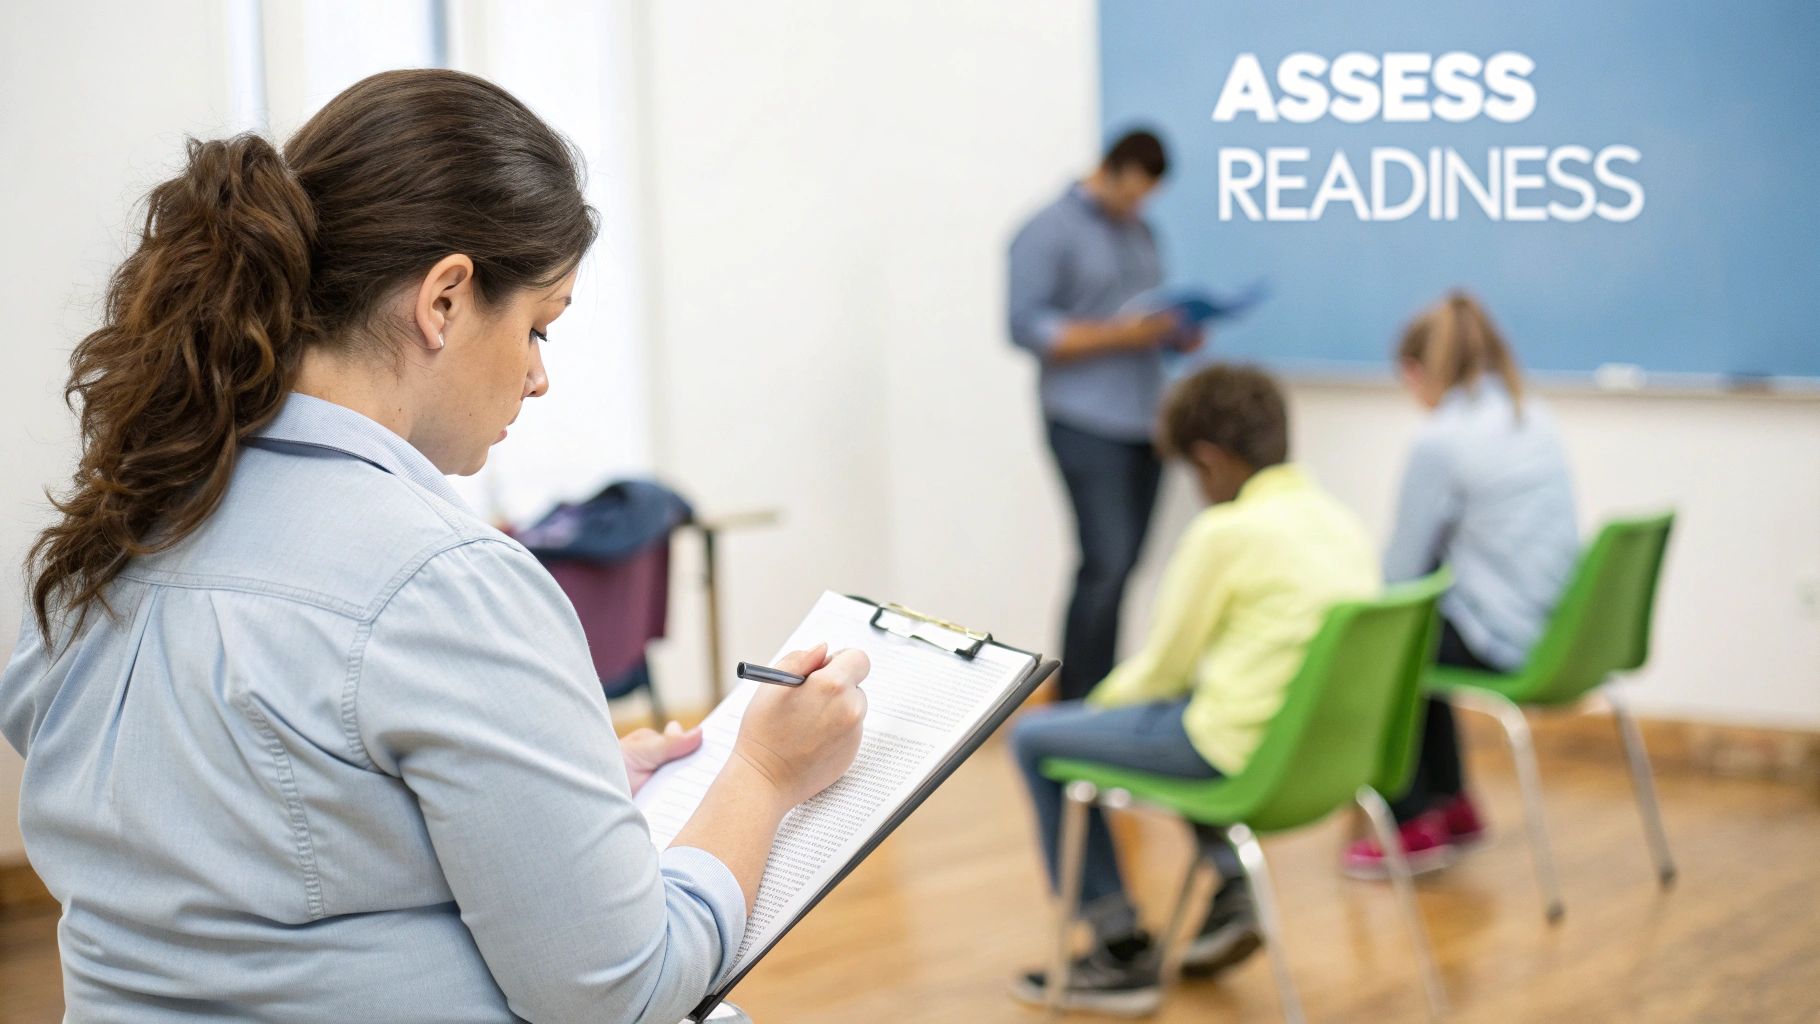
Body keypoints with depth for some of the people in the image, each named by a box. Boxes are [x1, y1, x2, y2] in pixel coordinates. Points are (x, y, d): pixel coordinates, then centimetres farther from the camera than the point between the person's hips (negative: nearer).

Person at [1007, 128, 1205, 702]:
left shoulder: (1140, 233, 17)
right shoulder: (1050, 232, -5)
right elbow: (1027, 327, -12)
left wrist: (1181, 333, 2)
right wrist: (1119, 335, -18)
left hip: (1145, 424, 7)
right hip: (1087, 424, -7)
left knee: (1121, 566, 5)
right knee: (1106, 564, -13)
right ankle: (1077, 703, -6)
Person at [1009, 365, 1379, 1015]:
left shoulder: (1226, 531, -15)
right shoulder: (1342, 522, 7)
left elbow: (1164, 665, -8)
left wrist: (1099, 702, 14)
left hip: (1247, 752, -8)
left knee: (1036, 738, 6)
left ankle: (1121, 952, 10)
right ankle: (1231, 886, 23)